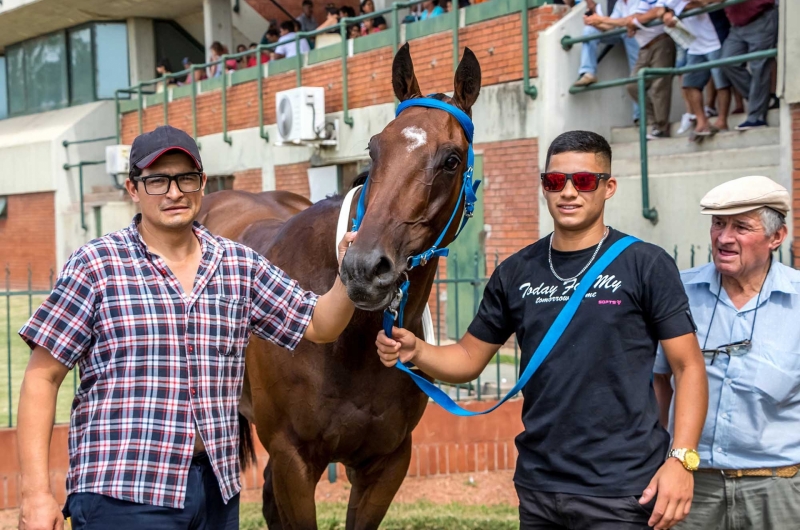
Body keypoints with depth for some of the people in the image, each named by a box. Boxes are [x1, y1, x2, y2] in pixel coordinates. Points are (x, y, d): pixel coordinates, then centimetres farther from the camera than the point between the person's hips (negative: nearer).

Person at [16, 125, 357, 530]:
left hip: (218, 492, 5)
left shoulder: (241, 266, 8)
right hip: (121, 496, -4)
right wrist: (36, 493, -10)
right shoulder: (95, 265, -4)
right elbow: (42, 378, -4)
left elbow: (319, 326, 14)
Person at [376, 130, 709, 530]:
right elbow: (468, 359, 11)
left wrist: (681, 459, -15)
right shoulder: (516, 273, 6)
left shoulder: (646, 266, -4)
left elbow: (689, 366, -4)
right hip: (537, 487, 4)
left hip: (621, 489, -4)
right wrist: (415, 351, -9)